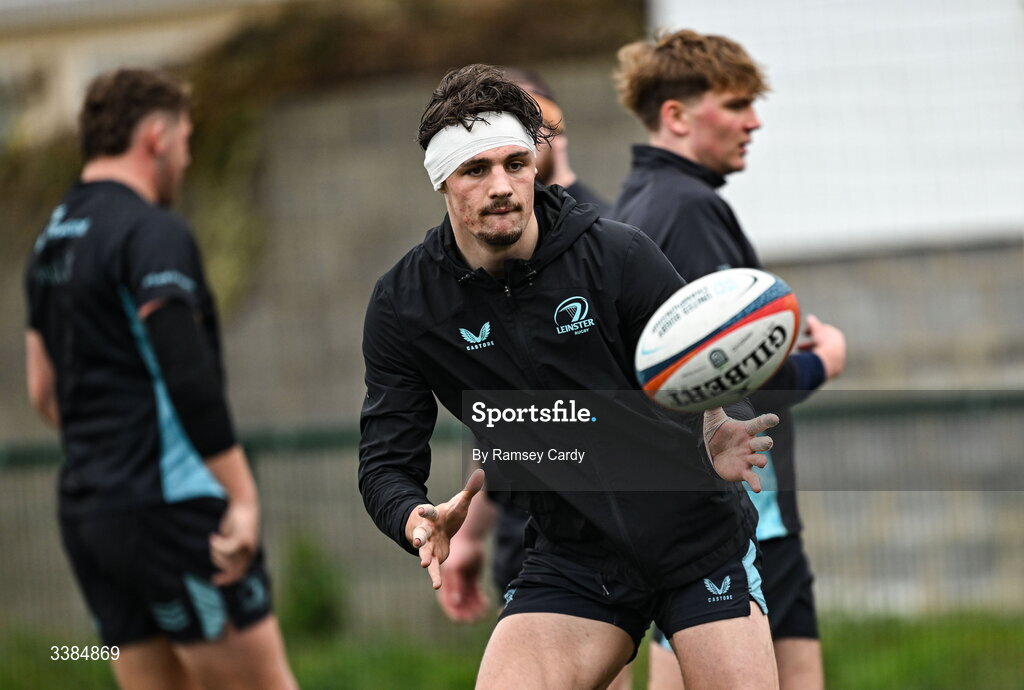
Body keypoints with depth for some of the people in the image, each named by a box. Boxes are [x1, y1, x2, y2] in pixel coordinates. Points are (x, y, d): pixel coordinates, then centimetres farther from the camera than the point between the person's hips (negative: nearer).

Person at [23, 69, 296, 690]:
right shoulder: (152, 232, -11)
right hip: (170, 501, -9)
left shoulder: (53, 239, 17)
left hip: (86, 513, 9)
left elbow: (44, 391, 22)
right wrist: (243, 495, -17)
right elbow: (189, 377, -18)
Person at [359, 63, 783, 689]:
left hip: (700, 541, -1)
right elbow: (386, 461, -5)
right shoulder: (405, 305, -6)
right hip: (572, 560, 2)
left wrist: (723, 438, -35)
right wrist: (417, 520, -28)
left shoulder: (617, 254, -13)